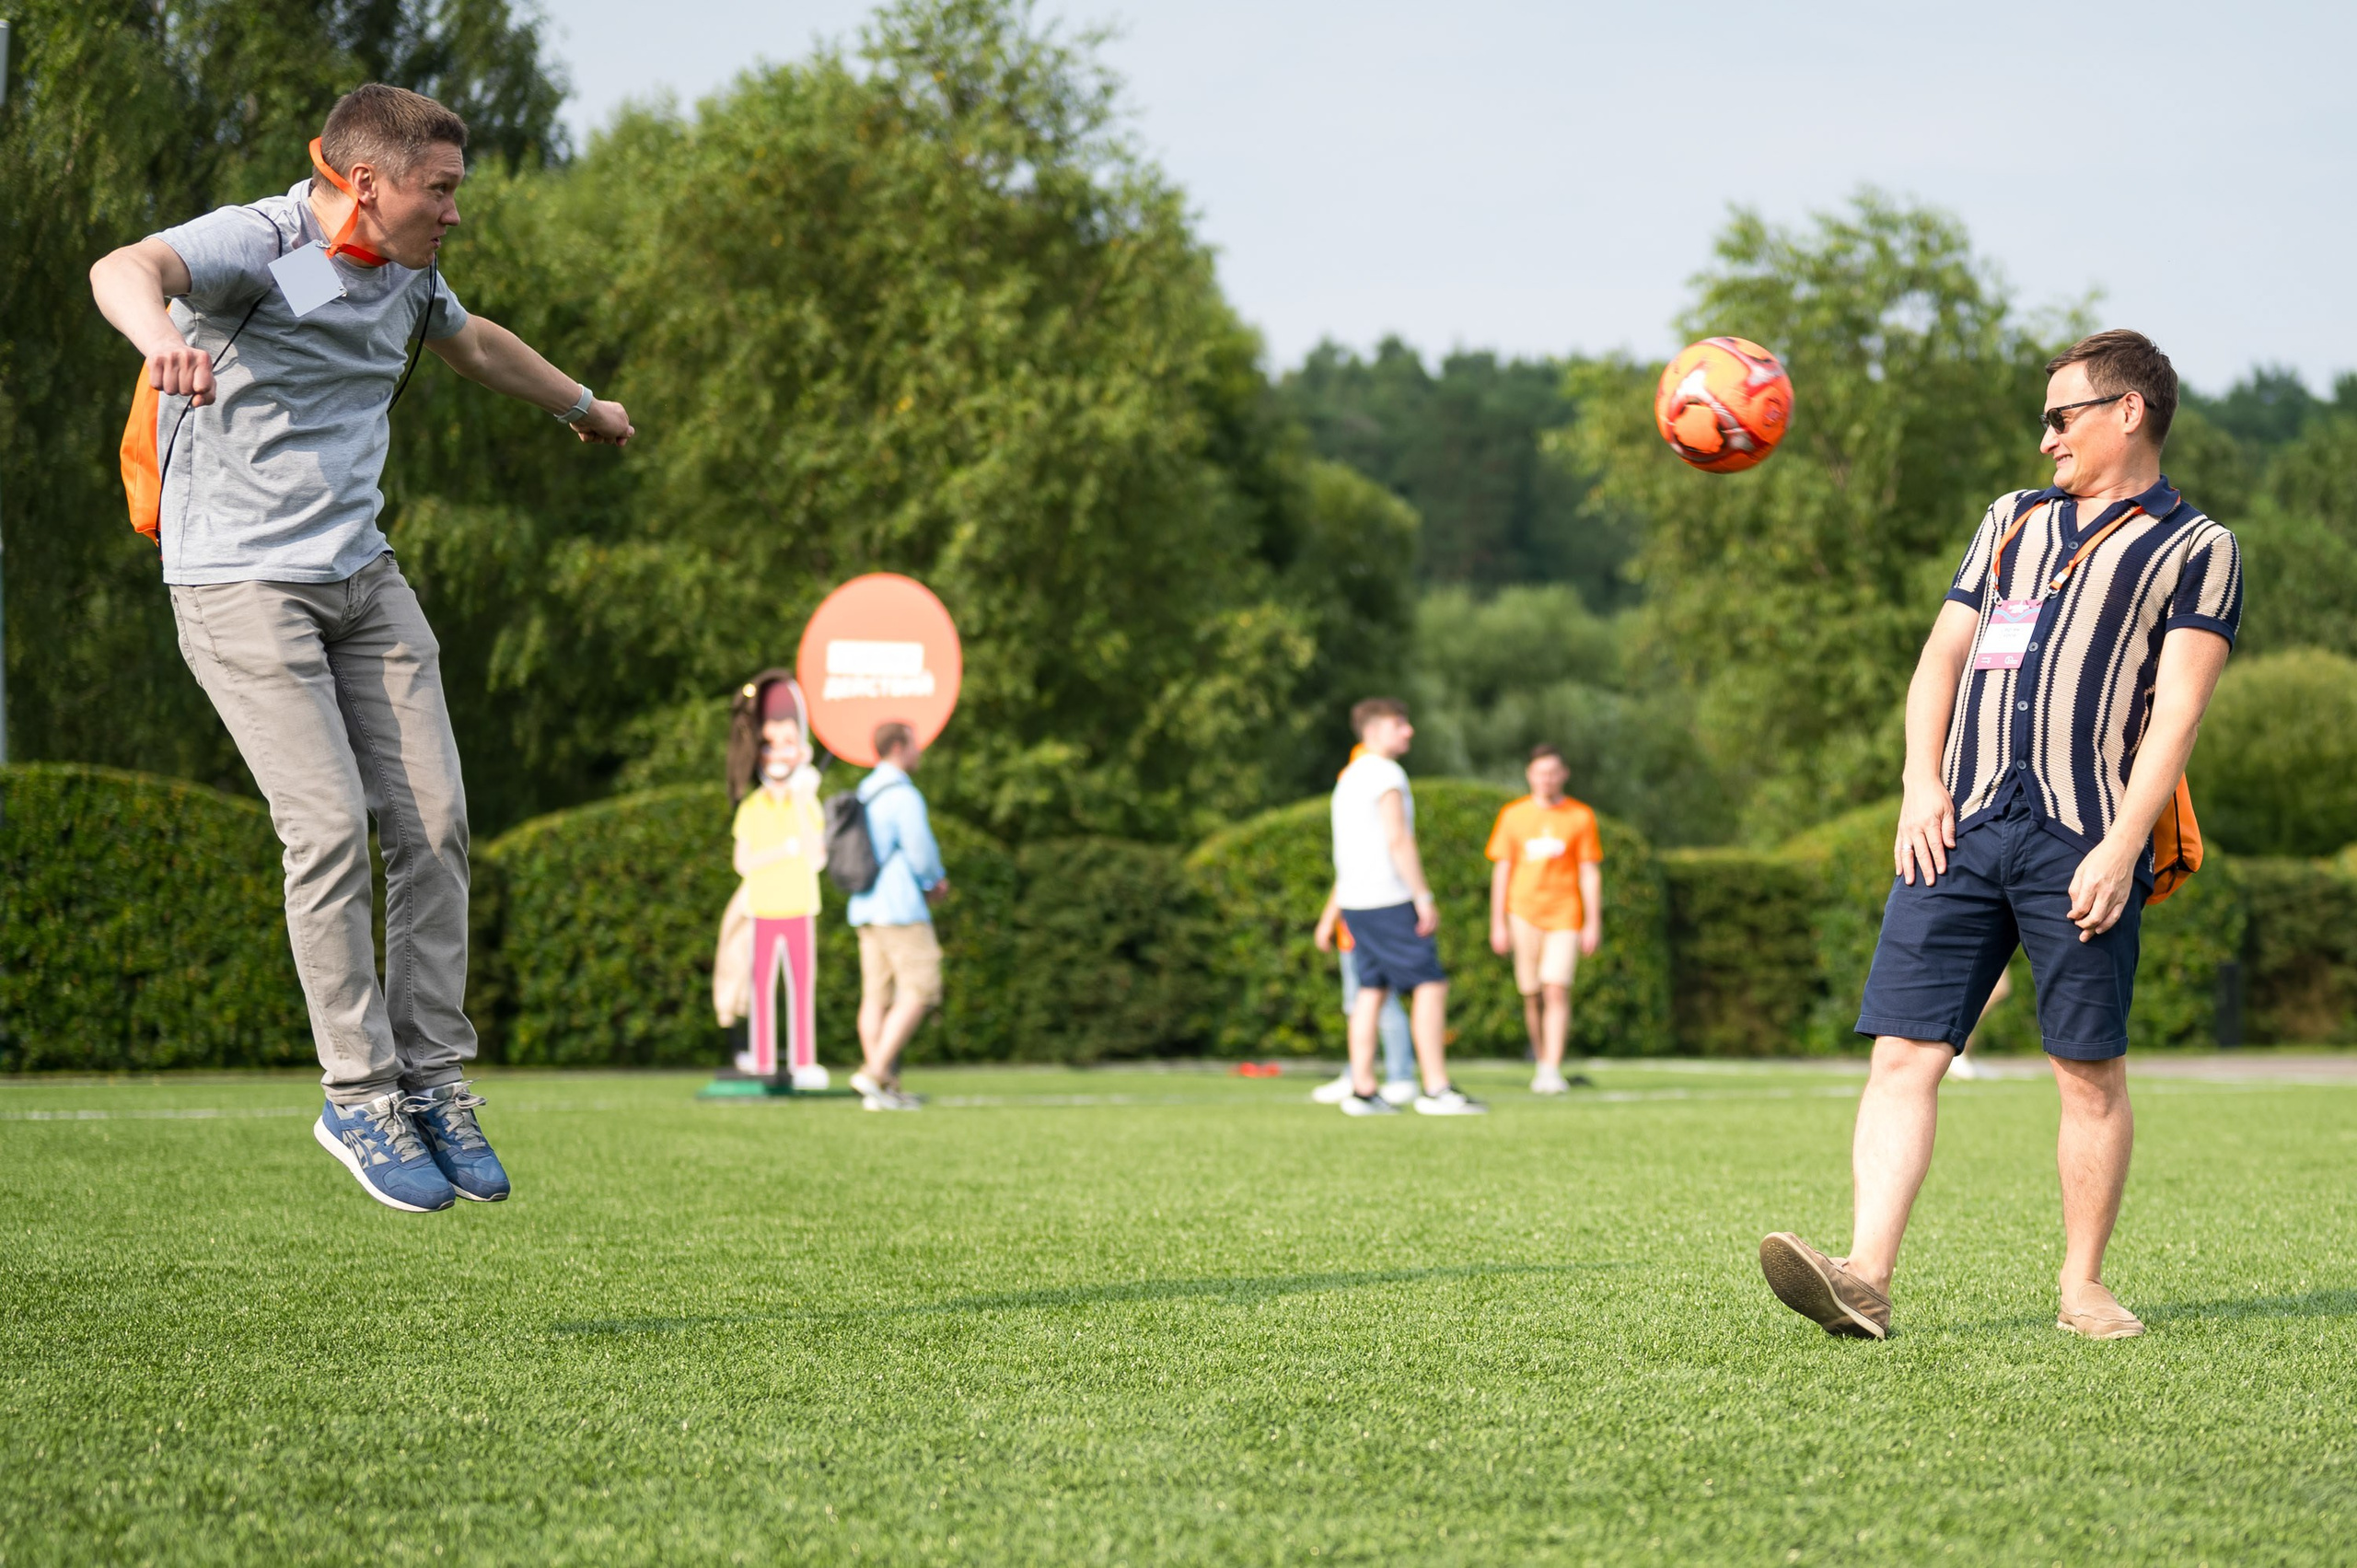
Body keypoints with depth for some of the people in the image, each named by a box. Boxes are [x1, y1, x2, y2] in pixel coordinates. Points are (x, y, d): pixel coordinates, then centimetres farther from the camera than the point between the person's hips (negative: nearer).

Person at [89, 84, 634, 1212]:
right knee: (330, 825, -15)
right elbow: (125, 269, -37)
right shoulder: (258, 245, -15)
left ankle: (433, 1079, 8)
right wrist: (163, 338, -61)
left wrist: (582, 406, 50)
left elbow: (475, 342, 33)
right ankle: (358, 1097, -5)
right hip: (240, 581, -7)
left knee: (432, 821, -2)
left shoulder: (405, 275, 9)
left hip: (363, 577, 7)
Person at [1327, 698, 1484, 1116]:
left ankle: (1362, 1091, 6)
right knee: (1430, 985, -8)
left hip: (1354, 901, 10)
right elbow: (1398, 839, -18)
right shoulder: (1386, 774, -10)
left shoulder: (1349, 777, 19)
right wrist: (1424, 897, -18)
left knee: (1372, 989, 10)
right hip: (1387, 901, -10)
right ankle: (1437, 1090, -12)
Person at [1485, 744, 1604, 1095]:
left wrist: (1593, 923, -1)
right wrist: (1497, 924, 5)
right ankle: (1542, 1062, 22)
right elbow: (1501, 869, 9)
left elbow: (1590, 872, 4)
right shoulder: (1513, 815, 7)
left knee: (1556, 990, -13)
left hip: (1565, 915, -2)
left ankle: (1552, 1072, -13)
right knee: (1532, 996, 3)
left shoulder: (1581, 816, 4)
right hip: (1523, 913, 2)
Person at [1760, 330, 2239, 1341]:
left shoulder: (2196, 549, 7)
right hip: (1962, 826, 4)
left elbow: (2176, 710, -3)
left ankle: (2082, 1288, 12)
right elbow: (1942, 656, 20)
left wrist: (2120, 847, -14)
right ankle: (1865, 1278, -15)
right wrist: (1923, 783, 3)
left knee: (2090, 1071, 0)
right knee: (1905, 1052, -8)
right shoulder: (2014, 521, 24)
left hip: (2082, 840, -4)